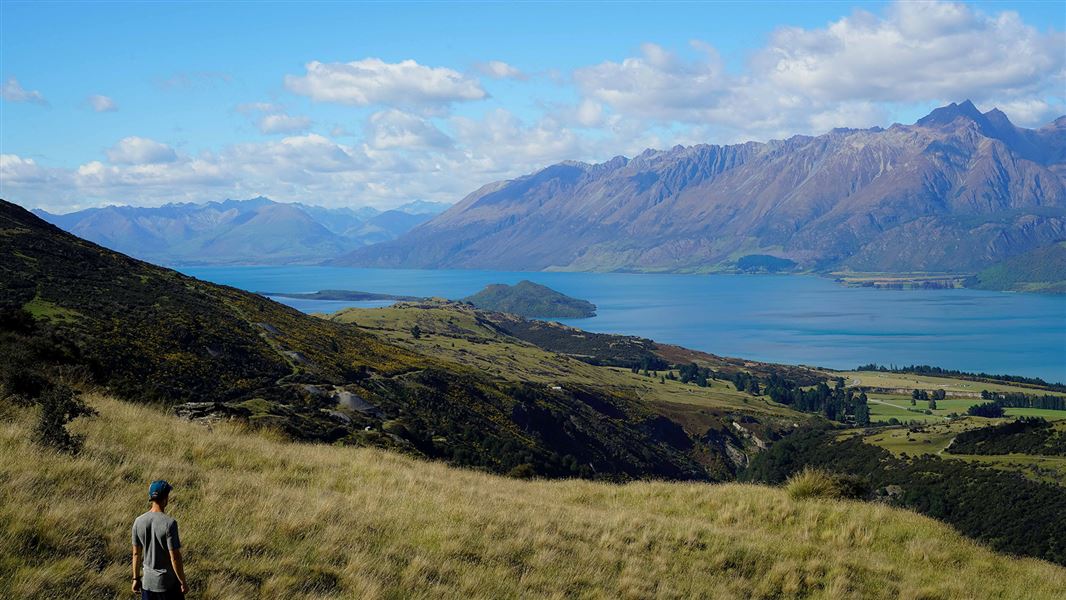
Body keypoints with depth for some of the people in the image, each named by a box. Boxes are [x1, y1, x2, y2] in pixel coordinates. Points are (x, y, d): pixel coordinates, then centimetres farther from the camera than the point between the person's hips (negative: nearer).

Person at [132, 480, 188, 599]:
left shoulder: (139, 521, -5)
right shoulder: (169, 523, -21)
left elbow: (136, 553, 4)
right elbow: (175, 557, -18)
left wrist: (136, 578, 15)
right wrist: (183, 582, -8)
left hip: (147, 581, 5)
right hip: (168, 582, -5)